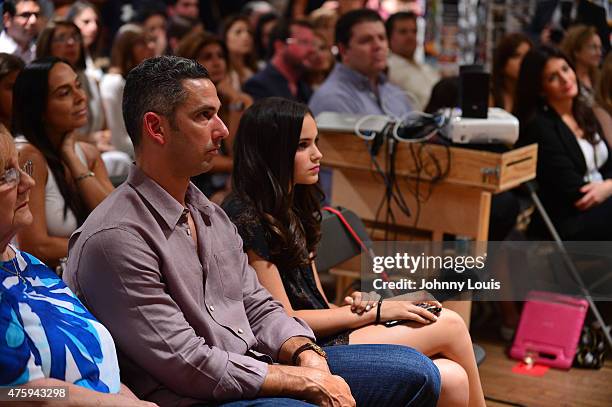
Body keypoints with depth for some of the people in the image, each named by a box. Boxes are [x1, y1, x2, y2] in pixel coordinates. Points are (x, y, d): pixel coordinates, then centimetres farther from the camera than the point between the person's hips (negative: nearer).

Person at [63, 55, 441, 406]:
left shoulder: (209, 213, 11)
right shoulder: (115, 239, -18)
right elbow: (186, 366, -19)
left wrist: (307, 356, -6)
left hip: (251, 367, 9)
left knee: (413, 370, 3)